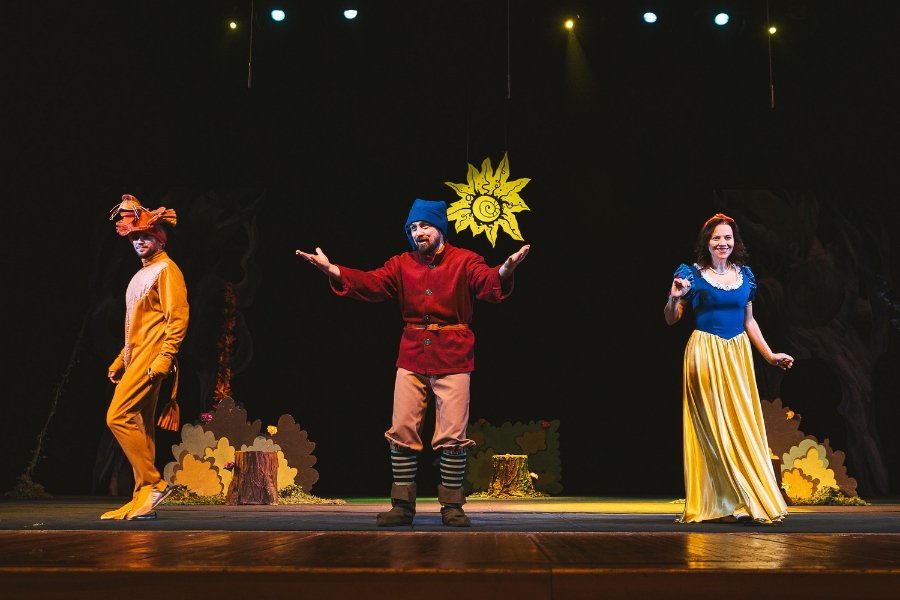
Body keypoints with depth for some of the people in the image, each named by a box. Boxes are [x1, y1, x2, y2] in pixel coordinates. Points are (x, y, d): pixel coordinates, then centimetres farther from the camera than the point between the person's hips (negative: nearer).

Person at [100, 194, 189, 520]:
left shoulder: (166, 269, -5)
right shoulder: (142, 274, 23)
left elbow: (178, 319, -15)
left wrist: (163, 359, -22)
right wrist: (120, 360, 20)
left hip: (151, 357, -9)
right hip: (135, 358, 9)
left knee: (118, 416, -17)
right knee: (141, 426, 6)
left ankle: (153, 483, -10)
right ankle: (143, 499, 8)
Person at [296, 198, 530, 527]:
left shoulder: (464, 261, -1)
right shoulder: (401, 264, 8)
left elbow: (487, 283, -18)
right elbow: (371, 283, -5)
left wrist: (504, 271, -42)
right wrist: (333, 271, -20)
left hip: (452, 358, -3)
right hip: (412, 358, 3)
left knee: (453, 435, -2)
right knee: (402, 431, 2)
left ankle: (452, 506, 10)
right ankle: (402, 505, 11)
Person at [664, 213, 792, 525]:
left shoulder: (744, 274, 11)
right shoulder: (692, 274, -1)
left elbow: (749, 320, 18)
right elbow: (671, 320, 1)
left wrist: (770, 355, 16)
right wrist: (675, 297, -19)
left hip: (738, 355, 4)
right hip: (705, 354, -4)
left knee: (743, 424, 2)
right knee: (714, 426, -5)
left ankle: (731, 504, 12)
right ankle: (749, 502, 1)